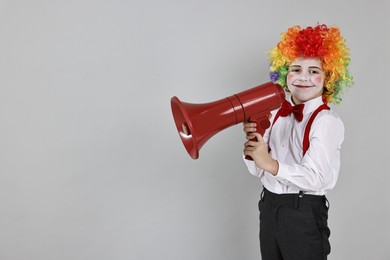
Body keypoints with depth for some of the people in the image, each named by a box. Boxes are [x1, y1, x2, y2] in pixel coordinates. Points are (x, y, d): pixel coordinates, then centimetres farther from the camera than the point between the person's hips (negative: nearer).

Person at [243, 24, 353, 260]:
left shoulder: (327, 121, -13)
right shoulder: (277, 114, 5)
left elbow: (315, 178, -23)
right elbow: (258, 170, 6)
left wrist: (270, 164, -30)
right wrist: (253, 142, -12)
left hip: (304, 213, -6)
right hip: (269, 206, 6)